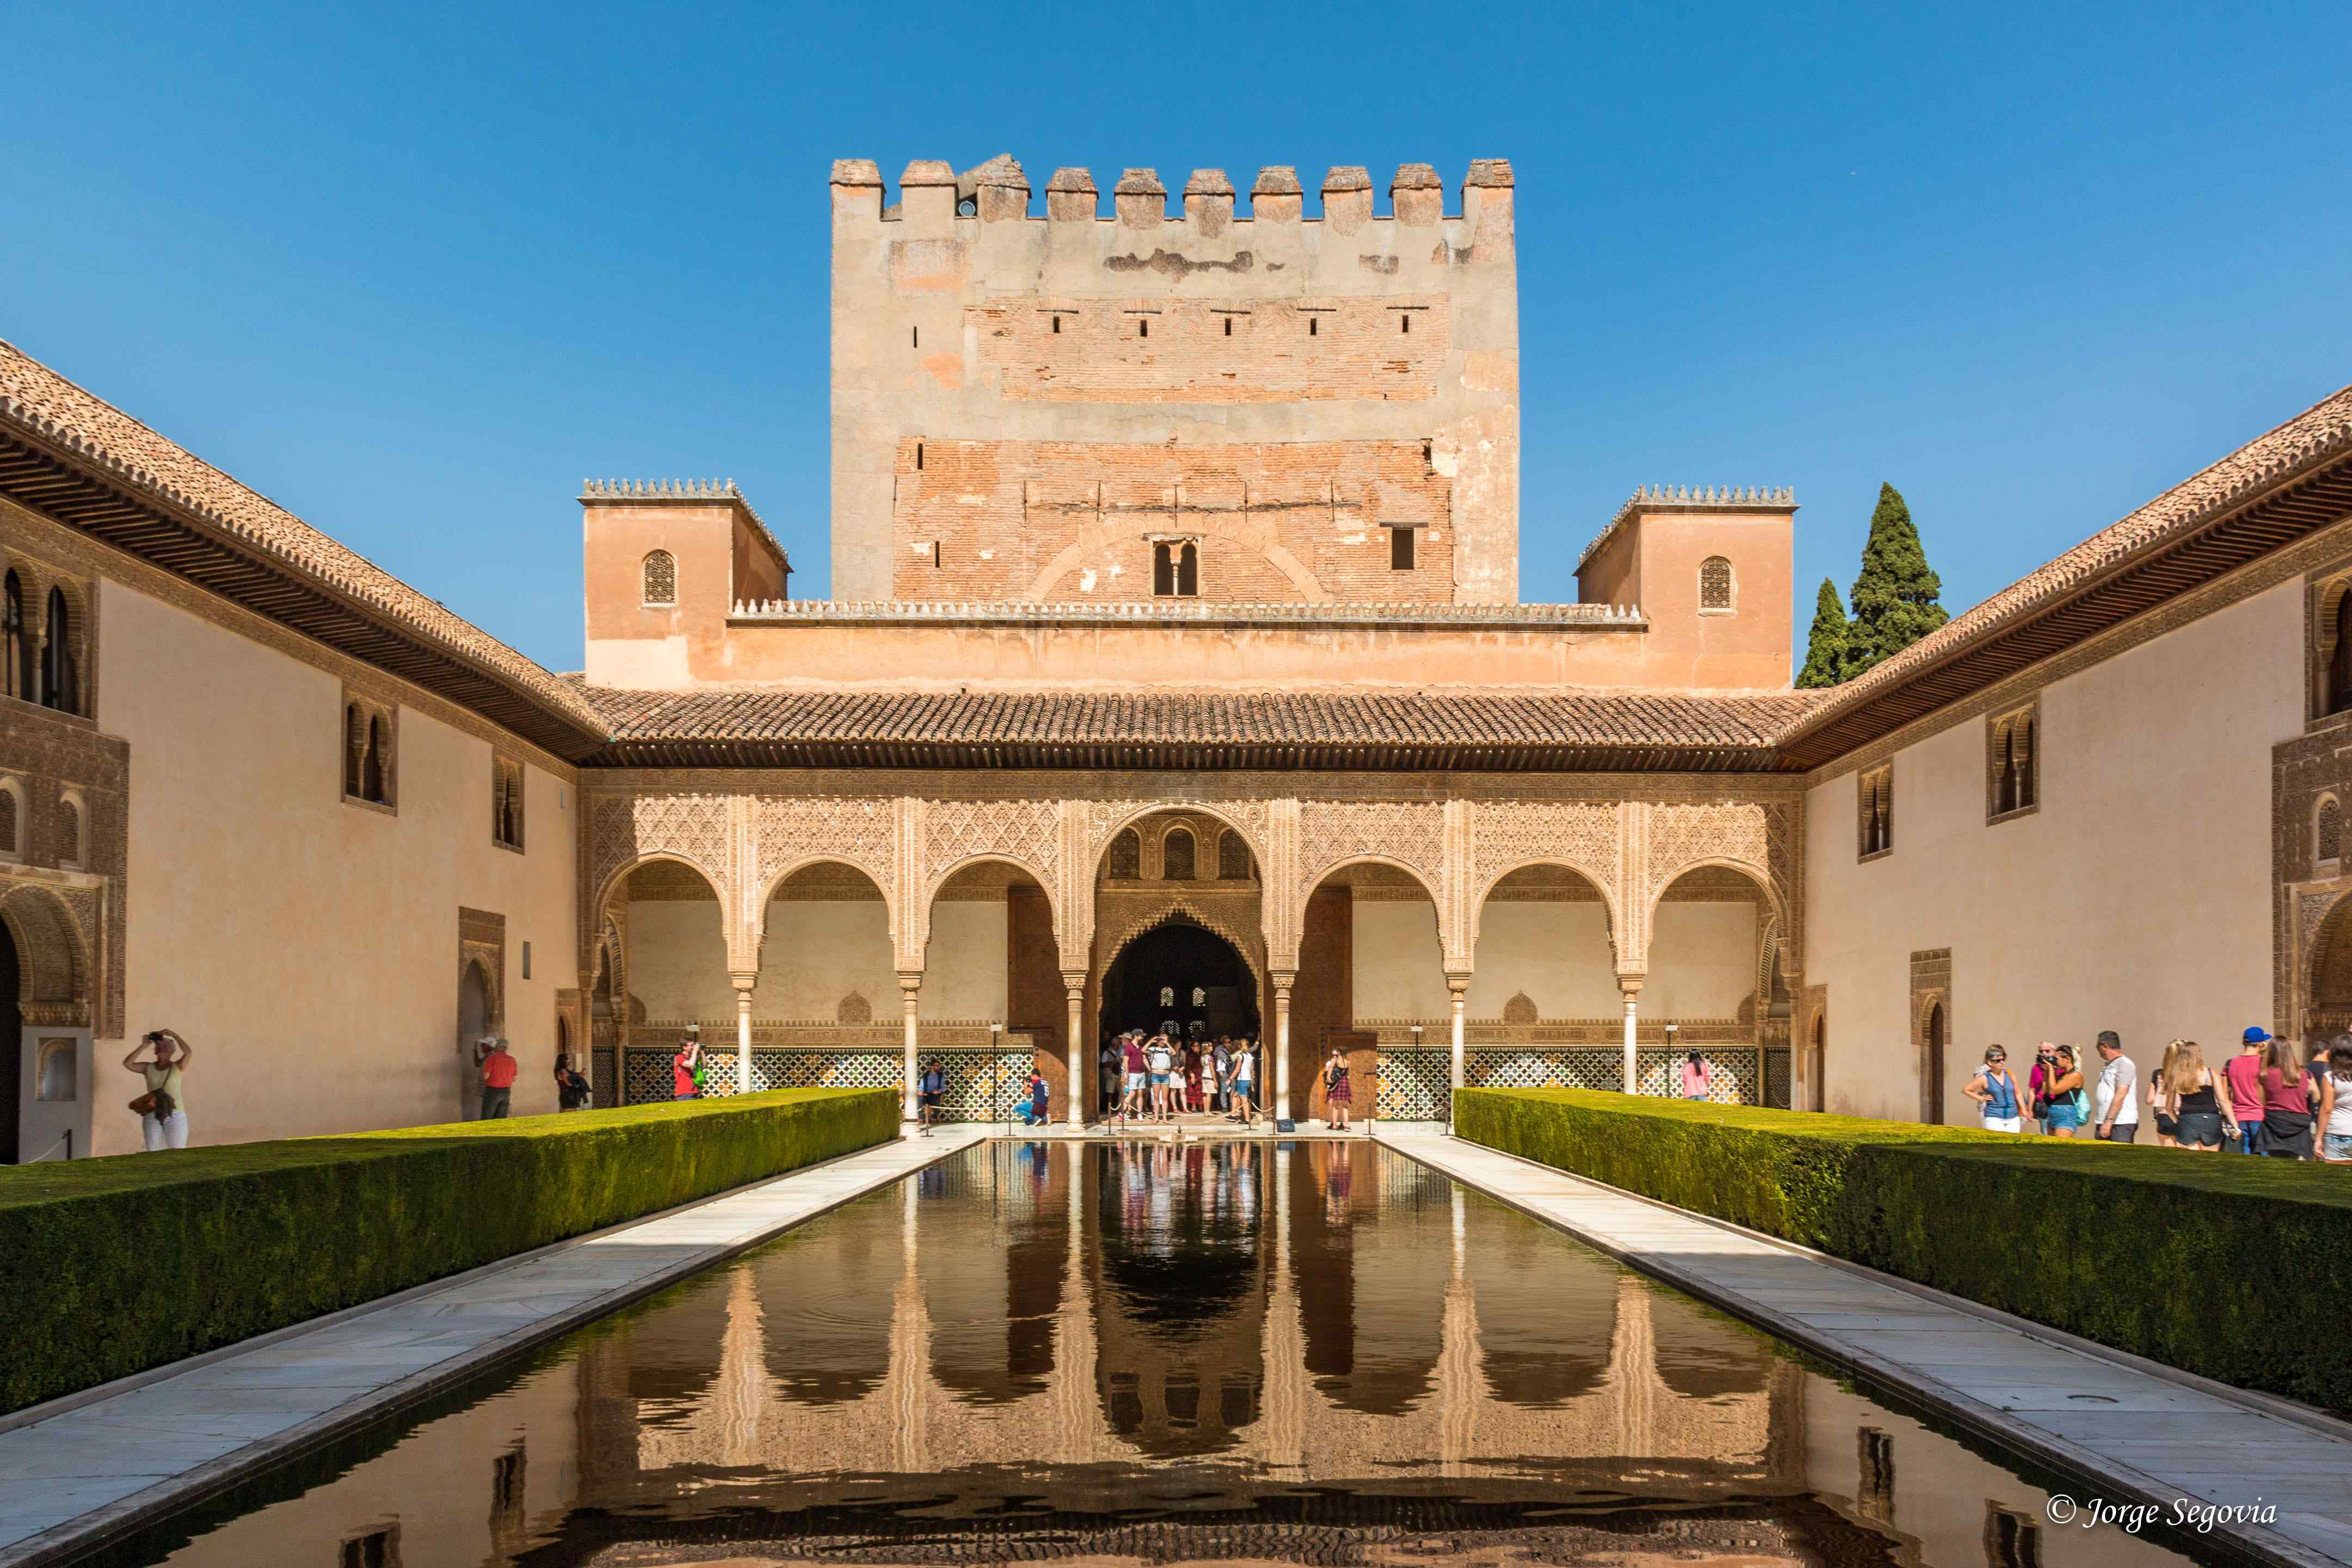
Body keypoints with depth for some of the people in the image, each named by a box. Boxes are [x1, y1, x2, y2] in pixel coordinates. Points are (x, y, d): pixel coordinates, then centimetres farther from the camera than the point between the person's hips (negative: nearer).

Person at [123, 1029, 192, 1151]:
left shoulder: (178, 1067, 0)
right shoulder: (148, 1068, 8)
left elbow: (189, 1052, -19)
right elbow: (127, 1063, -5)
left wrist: (172, 1034, -14)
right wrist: (143, 1046, -8)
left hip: (175, 1116, -3)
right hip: (152, 1116, 3)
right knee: (152, 1154, 2)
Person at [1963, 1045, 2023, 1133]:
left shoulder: (2010, 1075, 6)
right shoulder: (1985, 1078, -4)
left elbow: (2017, 1093, 16)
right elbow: (1965, 1090, 3)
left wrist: (2024, 1111, 13)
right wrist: (1981, 1098, -2)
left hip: (2013, 1119, 4)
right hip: (1994, 1119, -4)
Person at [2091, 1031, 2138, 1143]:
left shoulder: (2124, 1064, -8)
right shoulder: (2109, 1066, 20)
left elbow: (2120, 1095, -16)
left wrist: (2109, 1121, -20)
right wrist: (2101, 1123, 14)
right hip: (2105, 1123, 9)